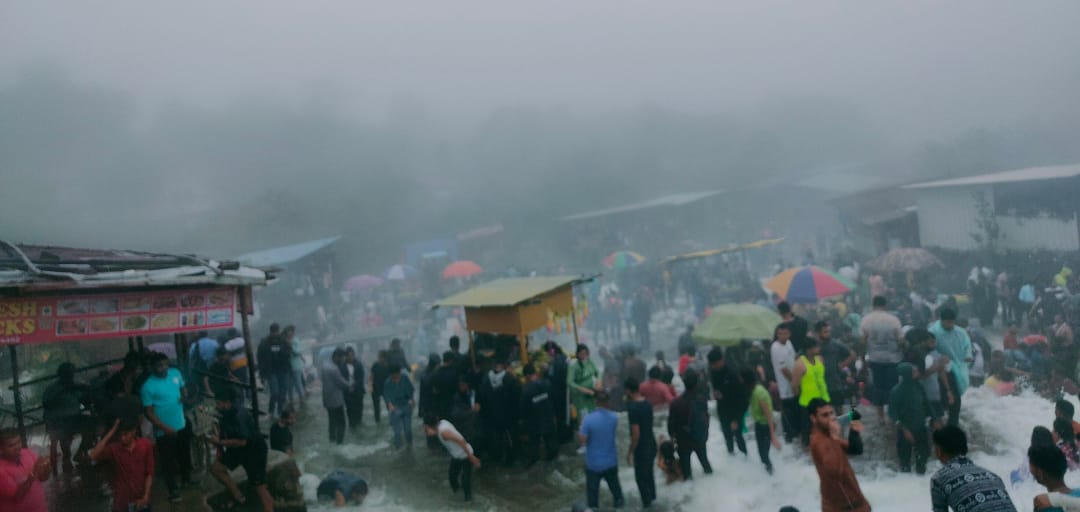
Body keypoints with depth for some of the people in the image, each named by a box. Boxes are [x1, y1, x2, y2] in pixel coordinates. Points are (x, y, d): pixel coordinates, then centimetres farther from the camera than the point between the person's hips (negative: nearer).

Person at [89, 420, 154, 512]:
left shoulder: (146, 445, -7)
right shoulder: (114, 448, -9)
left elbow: (149, 473, -2)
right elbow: (93, 456, -28)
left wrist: (146, 496, -9)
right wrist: (111, 432, -25)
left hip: (141, 501, 1)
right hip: (122, 502, -1)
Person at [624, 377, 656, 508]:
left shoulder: (633, 408, -26)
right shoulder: (647, 403, -1)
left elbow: (636, 434, -25)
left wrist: (630, 452, -15)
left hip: (642, 448, -8)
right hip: (651, 444, 8)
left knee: (641, 477, 10)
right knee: (649, 473, 27)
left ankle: (647, 504, 22)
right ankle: (652, 497, 45)